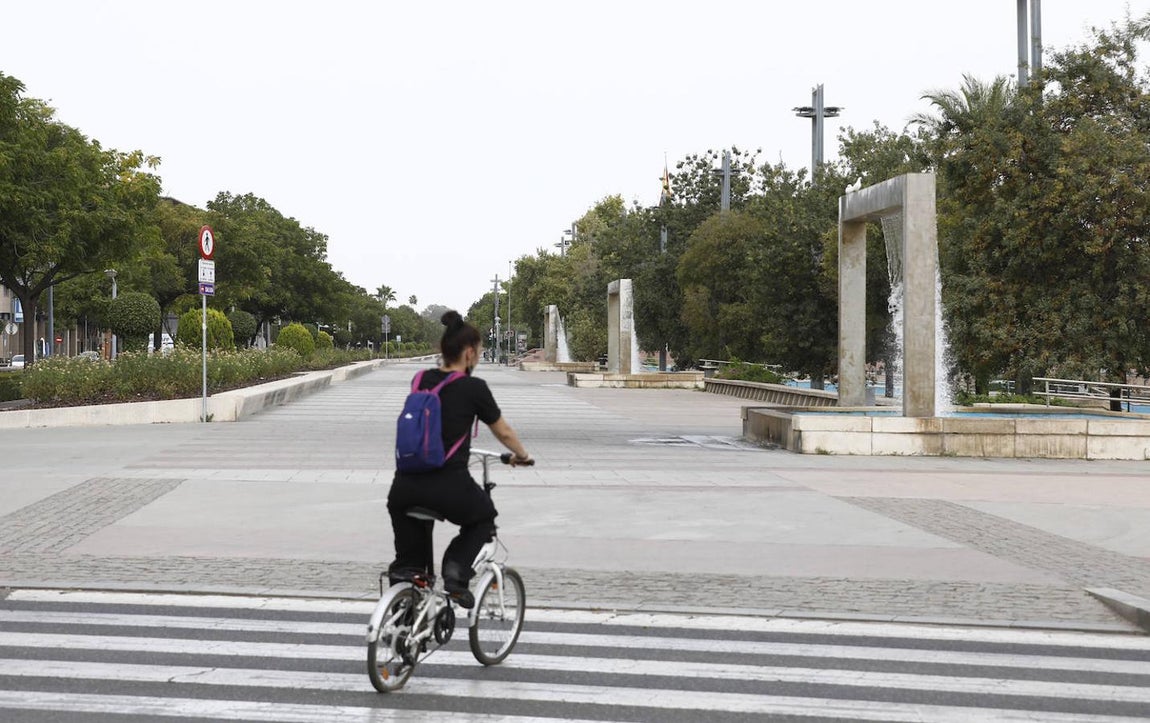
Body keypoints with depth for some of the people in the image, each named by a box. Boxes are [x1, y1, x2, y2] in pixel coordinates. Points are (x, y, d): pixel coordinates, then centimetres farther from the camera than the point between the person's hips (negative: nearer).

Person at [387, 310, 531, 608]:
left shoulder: (421, 380, 10)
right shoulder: (473, 387, -3)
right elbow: (503, 432, 10)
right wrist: (522, 455, 30)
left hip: (405, 487, 4)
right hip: (449, 488, -3)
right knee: (483, 519, 25)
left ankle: (406, 566, 16)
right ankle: (456, 572, 4)